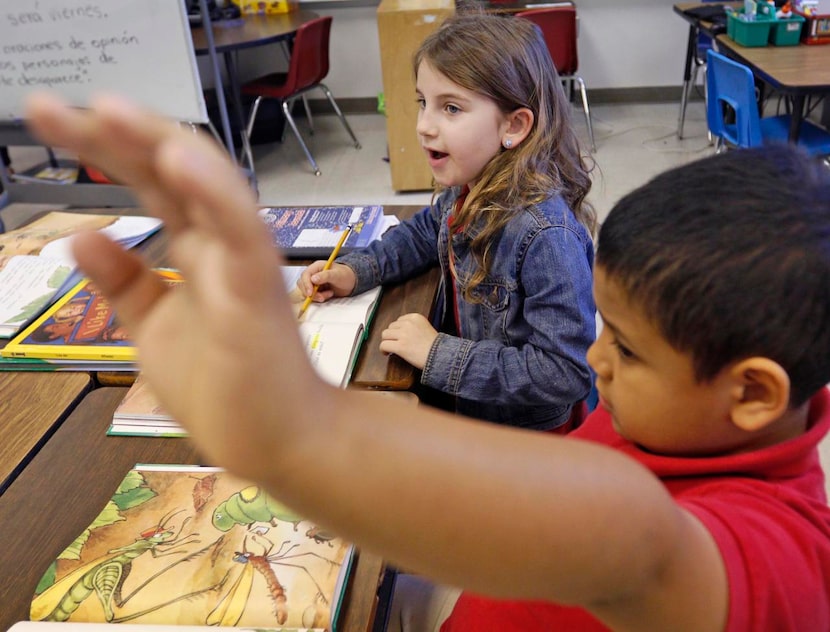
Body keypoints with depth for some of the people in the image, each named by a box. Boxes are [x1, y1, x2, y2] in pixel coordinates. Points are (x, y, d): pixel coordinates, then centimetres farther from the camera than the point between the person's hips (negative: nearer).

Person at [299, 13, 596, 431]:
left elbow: (565, 374, -30)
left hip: (520, 429, -6)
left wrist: (438, 354, -26)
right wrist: (355, 271, 0)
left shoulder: (546, 236, -31)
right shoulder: (464, 192, -7)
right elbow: (424, 232, 16)